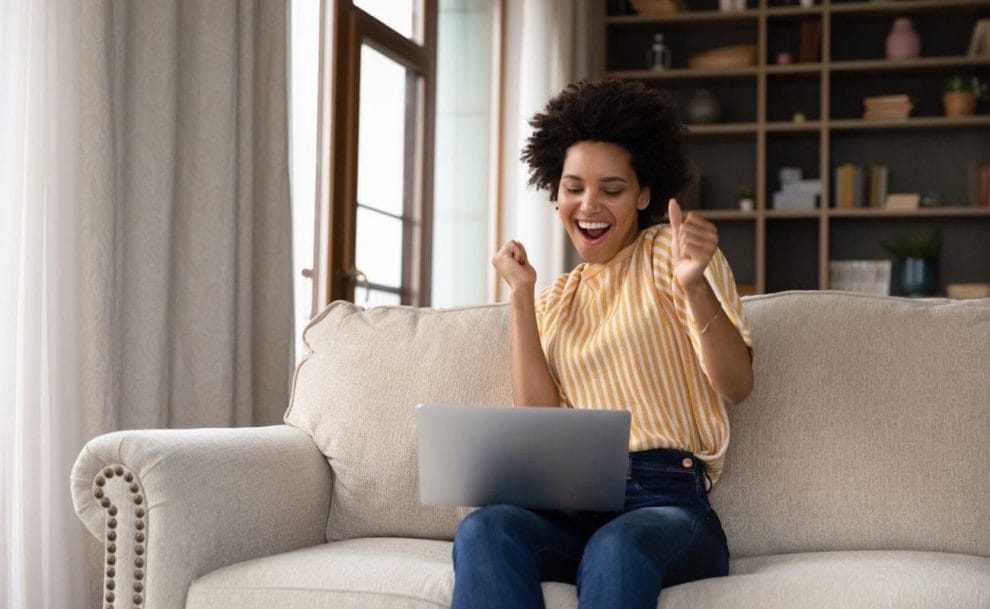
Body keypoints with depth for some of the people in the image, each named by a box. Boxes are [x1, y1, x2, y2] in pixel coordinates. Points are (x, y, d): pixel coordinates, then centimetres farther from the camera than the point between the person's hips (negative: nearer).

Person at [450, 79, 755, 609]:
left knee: (616, 549, -40)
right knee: (483, 531, -32)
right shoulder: (556, 301, 22)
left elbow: (736, 385, -5)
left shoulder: (671, 252, 8)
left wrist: (696, 286, -22)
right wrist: (521, 297, 4)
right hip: (567, 505, 4)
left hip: (666, 503, -3)